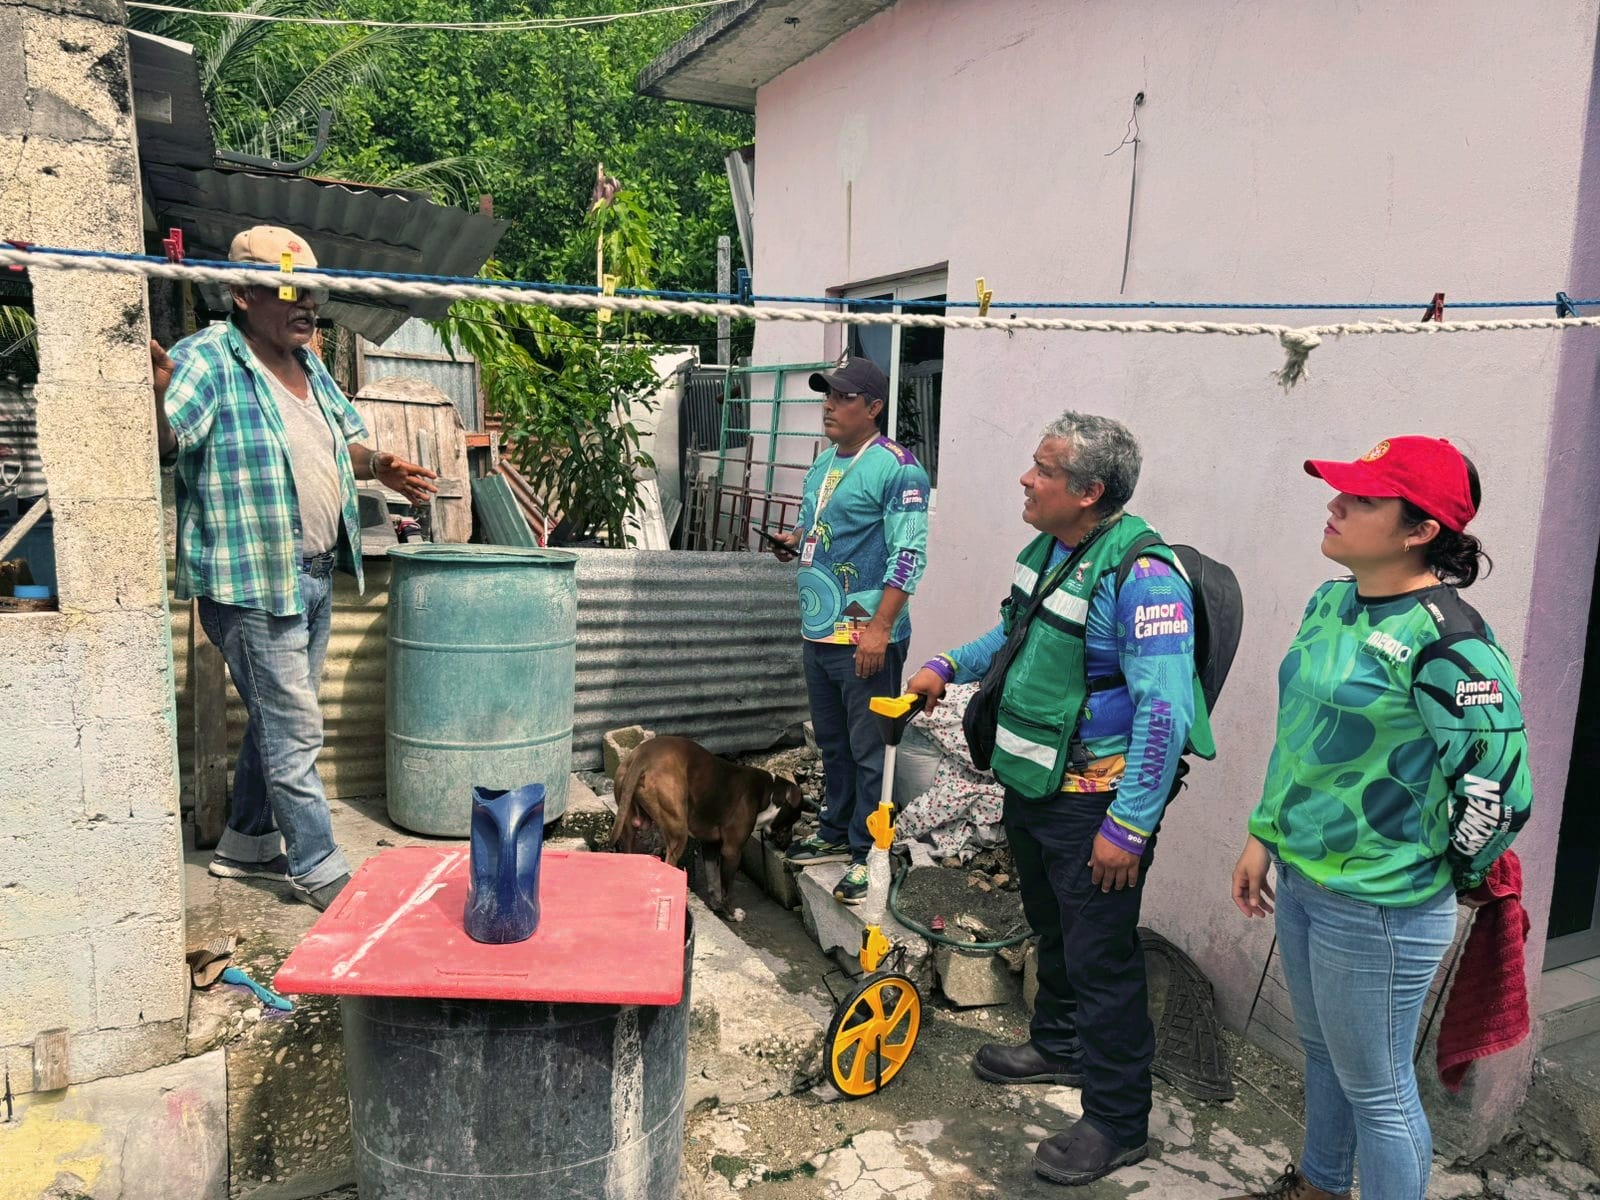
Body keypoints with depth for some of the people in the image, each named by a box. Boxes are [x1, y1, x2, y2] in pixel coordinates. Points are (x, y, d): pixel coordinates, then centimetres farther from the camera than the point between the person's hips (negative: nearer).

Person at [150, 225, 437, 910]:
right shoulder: (208, 359, -14)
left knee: (278, 719, 19)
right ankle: (320, 871, 12)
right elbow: (160, 436, -27)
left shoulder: (309, 365, 11)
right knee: (294, 730, -2)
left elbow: (345, 440, 23)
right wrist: (154, 387, -47)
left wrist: (377, 466, 3)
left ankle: (246, 844, 37)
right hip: (251, 580, -9)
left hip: (315, 574, 9)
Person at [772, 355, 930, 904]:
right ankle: (836, 833, 35)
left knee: (868, 750, 1)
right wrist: (794, 540, 3)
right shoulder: (824, 463, 14)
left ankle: (869, 854, 12)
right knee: (832, 743, 20)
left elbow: (909, 554, -18)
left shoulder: (896, 468, -13)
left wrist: (880, 628, -23)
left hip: (865, 636, -9)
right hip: (819, 632, 9)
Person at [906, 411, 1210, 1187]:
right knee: (1051, 928, 25)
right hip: (1031, 783, 9)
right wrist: (950, 665, 10)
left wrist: (1128, 825, -27)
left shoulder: (1141, 574, -24)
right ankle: (1058, 1046, 48)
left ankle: (1116, 1122, 23)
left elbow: (1165, 709, -27)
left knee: (1101, 956, 4)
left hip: (1093, 800, -9)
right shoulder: (1050, 547, 4)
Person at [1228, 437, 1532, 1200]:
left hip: (1378, 907, -8)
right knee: (1321, 1053, 27)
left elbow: (1498, 788, -21)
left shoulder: (1443, 640, -24)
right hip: (1301, 879, 8)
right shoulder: (1331, 603, 2)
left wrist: (1445, 876, -5)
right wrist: (1264, 835, 13)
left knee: (1376, 1089, 11)